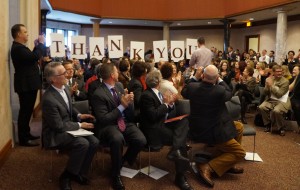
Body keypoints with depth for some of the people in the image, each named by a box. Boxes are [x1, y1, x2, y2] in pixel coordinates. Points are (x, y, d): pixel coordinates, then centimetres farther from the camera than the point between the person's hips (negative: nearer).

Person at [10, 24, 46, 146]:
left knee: (27, 111, 17)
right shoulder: (17, 48, -18)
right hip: (26, 85, -11)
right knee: (25, 111, -5)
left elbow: (32, 57, 17)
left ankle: (26, 134, 28)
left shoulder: (20, 47, 17)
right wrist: (41, 43, -14)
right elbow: (35, 57, -27)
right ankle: (23, 139, 2)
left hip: (29, 84, 11)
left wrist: (39, 45, 11)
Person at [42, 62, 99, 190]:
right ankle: (66, 176, -7)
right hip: (55, 133, -8)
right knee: (83, 144, -28)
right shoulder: (49, 99, -28)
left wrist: (79, 115, 0)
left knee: (94, 142, -10)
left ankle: (79, 173, 7)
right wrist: (80, 125, -15)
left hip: (68, 126, 8)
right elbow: (59, 126, -23)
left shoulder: (64, 87, -1)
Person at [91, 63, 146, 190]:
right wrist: (122, 106, -20)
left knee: (141, 140, -21)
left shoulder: (119, 85, 7)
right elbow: (103, 119, -18)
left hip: (125, 122, 6)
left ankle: (126, 158, 14)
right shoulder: (98, 94, -14)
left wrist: (129, 101, -11)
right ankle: (115, 175, -14)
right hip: (109, 125, -5)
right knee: (117, 139, -38)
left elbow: (130, 112, 14)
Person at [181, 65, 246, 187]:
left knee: (239, 126, 23)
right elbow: (229, 94, 1)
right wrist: (220, 80, 5)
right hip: (212, 132, -7)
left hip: (198, 128, 7)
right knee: (240, 153, 7)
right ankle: (208, 167, -5)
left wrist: (195, 78, 9)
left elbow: (184, 93, 14)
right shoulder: (219, 90, -25)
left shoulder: (192, 87, -12)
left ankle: (228, 164, 25)